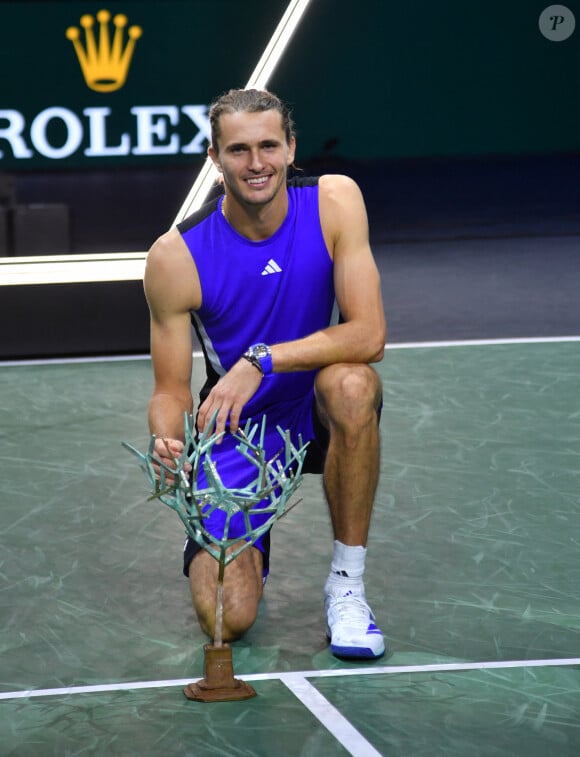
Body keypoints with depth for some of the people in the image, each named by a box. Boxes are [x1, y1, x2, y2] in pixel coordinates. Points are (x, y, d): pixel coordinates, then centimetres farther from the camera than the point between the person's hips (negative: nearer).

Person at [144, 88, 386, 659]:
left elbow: (368, 335, -22)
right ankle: (247, 550, 23)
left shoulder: (334, 201, -14)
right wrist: (167, 442, -33)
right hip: (235, 434, -1)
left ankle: (346, 584, -17)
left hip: (320, 417, 1)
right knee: (227, 620, -18)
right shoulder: (176, 256, -16)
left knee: (351, 384, -37)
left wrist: (262, 361, -34)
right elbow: (170, 392, -9)